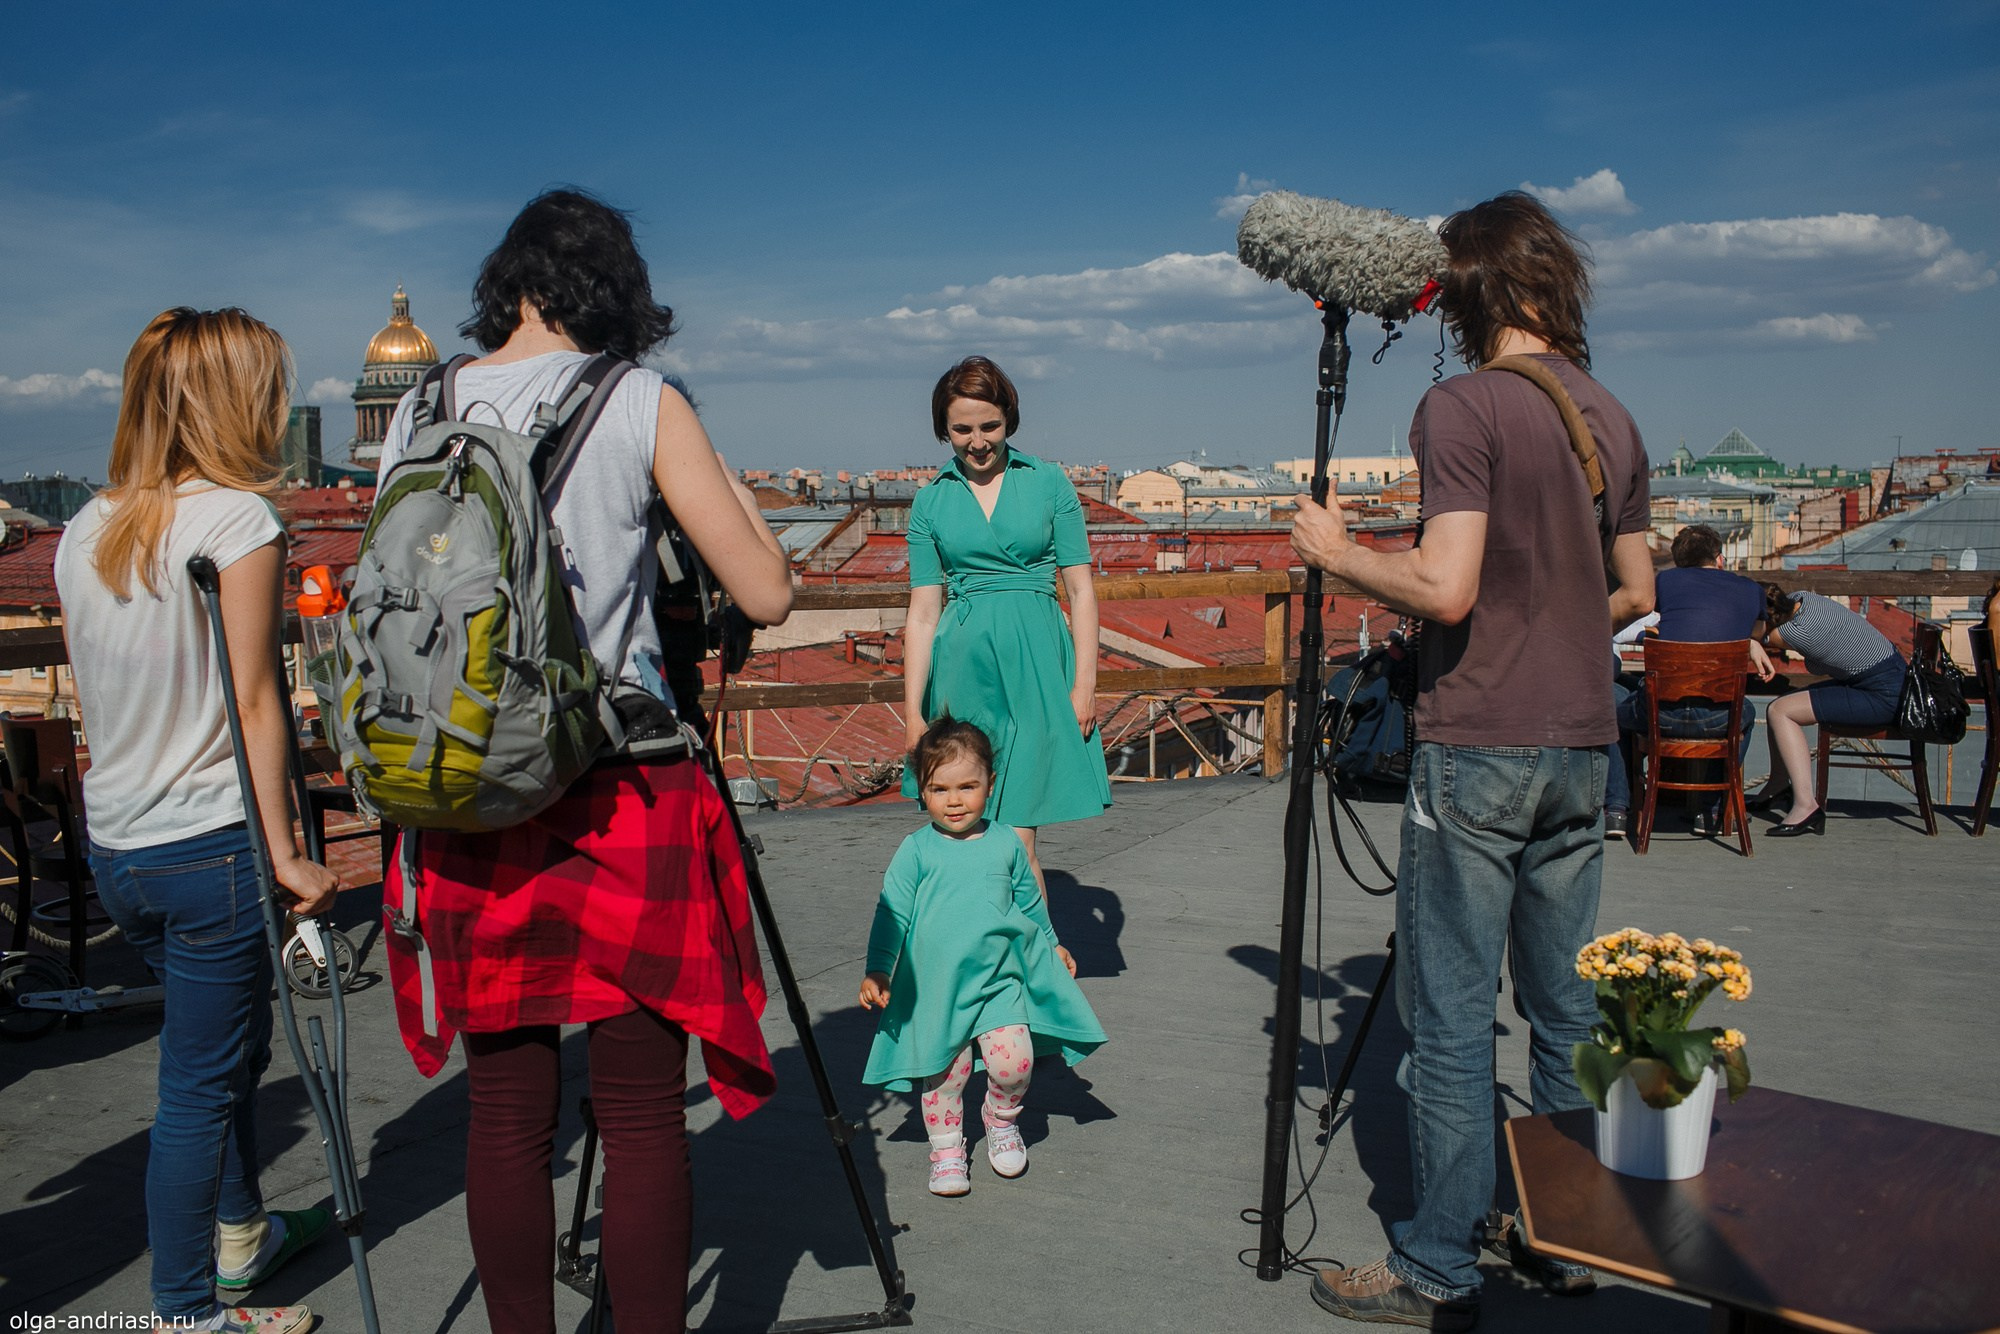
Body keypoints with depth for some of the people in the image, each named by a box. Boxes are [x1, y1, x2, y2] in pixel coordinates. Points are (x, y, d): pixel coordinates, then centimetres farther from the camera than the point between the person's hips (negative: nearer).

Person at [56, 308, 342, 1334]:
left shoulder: (83, 530, 8)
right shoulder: (240, 518, -14)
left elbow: (95, 696, 13)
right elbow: (254, 702, -16)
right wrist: (284, 854, -14)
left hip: (114, 846, 8)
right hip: (213, 845, -7)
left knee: (222, 1041, 24)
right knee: (201, 1079, 4)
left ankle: (238, 1234, 40)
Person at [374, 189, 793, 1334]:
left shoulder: (417, 410, 7)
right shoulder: (642, 404, -4)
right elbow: (767, 596, -6)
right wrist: (732, 487, 12)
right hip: (617, 798, -4)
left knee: (507, 1112, 13)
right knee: (643, 1115, 5)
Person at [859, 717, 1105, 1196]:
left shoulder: (1006, 843, 4)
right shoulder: (917, 851, -5)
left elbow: (1030, 903, 18)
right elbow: (892, 912, -4)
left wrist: (1052, 947, 27)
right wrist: (877, 971, -11)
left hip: (1000, 981, 2)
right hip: (935, 986, -1)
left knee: (1014, 1059, -11)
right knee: (943, 1073, 3)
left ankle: (1002, 1118, 19)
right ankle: (946, 1149, 26)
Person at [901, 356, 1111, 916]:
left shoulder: (1047, 482, 6)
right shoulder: (931, 500, 10)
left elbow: (1080, 589, 5)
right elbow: (923, 611, 8)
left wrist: (1085, 682, -3)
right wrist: (913, 711, 4)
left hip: (1034, 664, -2)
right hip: (962, 665, 2)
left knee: (1017, 837, -6)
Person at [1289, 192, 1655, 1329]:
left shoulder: (1463, 407, -12)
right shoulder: (1613, 416, 10)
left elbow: (1445, 588, -21)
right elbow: (1637, 594, 17)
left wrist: (1337, 551, -6)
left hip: (1479, 749, -7)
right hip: (1581, 746, 7)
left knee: (1453, 1017, 1)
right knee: (1567, 1008, 16)